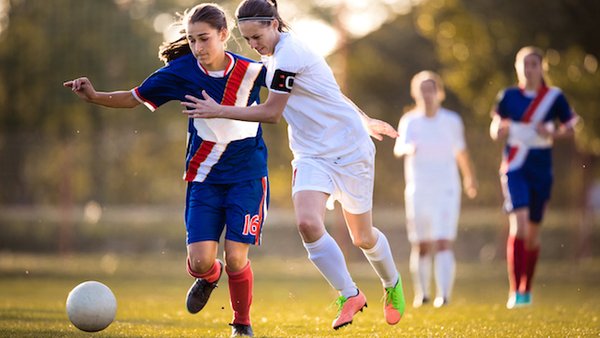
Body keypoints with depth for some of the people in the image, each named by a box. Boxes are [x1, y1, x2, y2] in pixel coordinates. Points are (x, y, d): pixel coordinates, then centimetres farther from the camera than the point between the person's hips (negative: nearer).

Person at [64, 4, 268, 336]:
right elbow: (134, 98, 2)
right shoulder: (180, 72, -10)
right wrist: (95, 97, -11)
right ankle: (210, 276, 30)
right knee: (200, 261, -10)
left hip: (247, 175, -1)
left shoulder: (250, 70, -12)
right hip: (204, 176, 1)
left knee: (235, 258, -10)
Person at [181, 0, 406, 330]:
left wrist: (220, 111, -12)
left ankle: (392, 286, 37)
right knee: (307, 223, -20)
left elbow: (271, 113, -18)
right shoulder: (273, 55, 8)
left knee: (362, 237, 7)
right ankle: (350, 295, -9)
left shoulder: (289, 53, -20)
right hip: (311, 154, 7)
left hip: (349, 148, -7)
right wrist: (365, 120, 27)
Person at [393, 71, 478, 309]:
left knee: (443, 243, -14)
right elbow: (398, 148, -15)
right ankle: (421, 293, 20)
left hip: (447, 190, -1)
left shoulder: (452, 121, 3)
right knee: (421, 246, 5)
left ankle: (444, 294, -20)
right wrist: (407, 148, -39)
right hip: (417, 191, 1)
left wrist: (470, 177, 31)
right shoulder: (409, 121, 0)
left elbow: (461, 151, 18)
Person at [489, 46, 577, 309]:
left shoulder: (554, 97, 1)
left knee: (533, 232, 9)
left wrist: (553, 133, -15)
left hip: (541, 171, 1)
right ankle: (514, 291, -19)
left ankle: (526, 290, 28)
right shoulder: (508, 96, 2)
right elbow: (495, 131, 11)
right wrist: (500, 129, -13)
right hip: (515, 168, -1)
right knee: (518, 224, -19)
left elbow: (570, 126, 4)